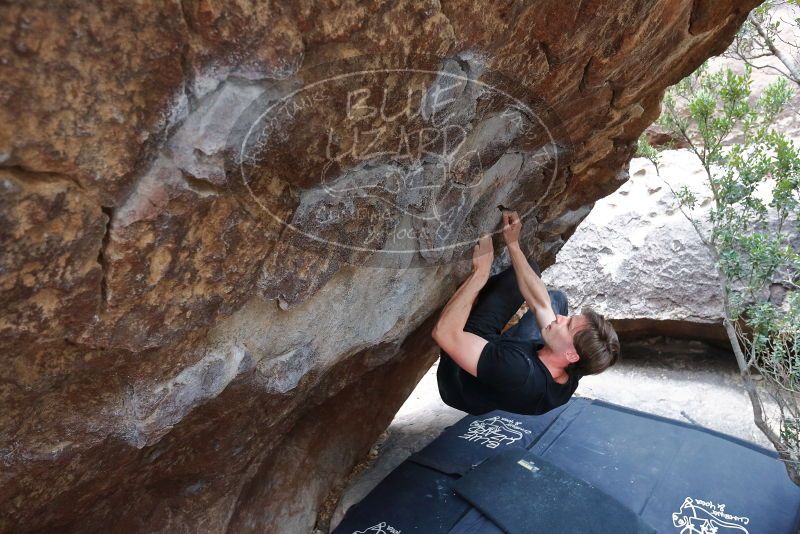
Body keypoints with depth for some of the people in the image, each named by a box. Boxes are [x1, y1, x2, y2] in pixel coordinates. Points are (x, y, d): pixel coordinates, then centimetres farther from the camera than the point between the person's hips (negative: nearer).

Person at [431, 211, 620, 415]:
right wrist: (513, 244, -11)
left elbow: (444, 331, -46)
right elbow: (540, 304, -14)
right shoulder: (570, 375, -26)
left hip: (457, 379, -5)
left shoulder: (518, 374, -48)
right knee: (555, 298, 11)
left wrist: (480, 272, -39)